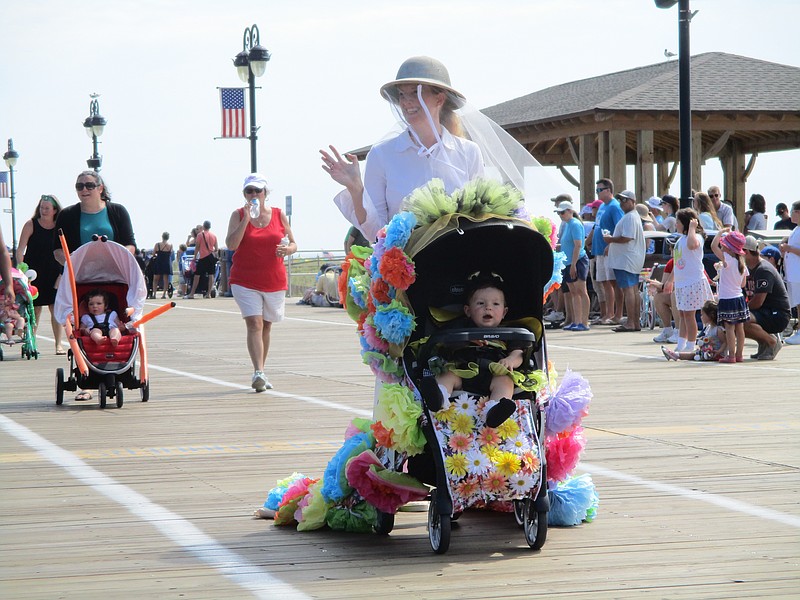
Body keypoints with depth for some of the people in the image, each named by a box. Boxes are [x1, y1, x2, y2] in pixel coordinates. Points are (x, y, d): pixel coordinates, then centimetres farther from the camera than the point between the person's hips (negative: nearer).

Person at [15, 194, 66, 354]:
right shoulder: (31, 225, -2)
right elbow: (20, 249, -4)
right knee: (35, 309, 0)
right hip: (34, 273, -1)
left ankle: (59, 344, -2)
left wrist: (62, 274, -3)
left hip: (53, 273, 1)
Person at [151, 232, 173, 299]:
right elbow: (171, 254, 7)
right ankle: (164, 294, 0)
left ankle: (154, 294, 2)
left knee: (155, 279, 10)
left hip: (158, 263, 0)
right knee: (166, 279, 5)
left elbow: (153, 254, 0)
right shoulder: (170, 245, -5)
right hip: (167, 263, 0)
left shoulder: (157, 245, -7)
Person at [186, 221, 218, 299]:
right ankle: (208, 293, 0)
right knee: (211, 275, 4)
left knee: (197, 275, 0)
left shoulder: (200, 235, -5)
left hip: (203, 257, -4)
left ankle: (192, 294, 1)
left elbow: (197, 247, -5)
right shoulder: (214, 236, 7)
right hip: (211, 256, 4)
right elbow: (216, 249, 8)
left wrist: (195, 257, 2)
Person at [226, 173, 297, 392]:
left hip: (274, 281, 3)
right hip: (245, 281, -3)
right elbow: (231, 244, -13)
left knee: (266, 326, 13)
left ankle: (261, 370, 27)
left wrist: (287, 249, -12)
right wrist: (246, 219, -18)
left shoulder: (279, 215, 5)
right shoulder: (238, 215, -1)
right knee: (254, 324, -16)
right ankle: (259, 373, -25)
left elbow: (293, 245, 12)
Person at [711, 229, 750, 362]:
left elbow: (714, 246, -23)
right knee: (739, 327, 9)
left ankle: (731, 355, -5)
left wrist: (720, 232, -9)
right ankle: (739, 354, 15)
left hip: (727, 299, -7)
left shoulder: (727, 259, -15)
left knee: (729, 327, -4)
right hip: (739, 297, 7)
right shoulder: (742, 263, 7)